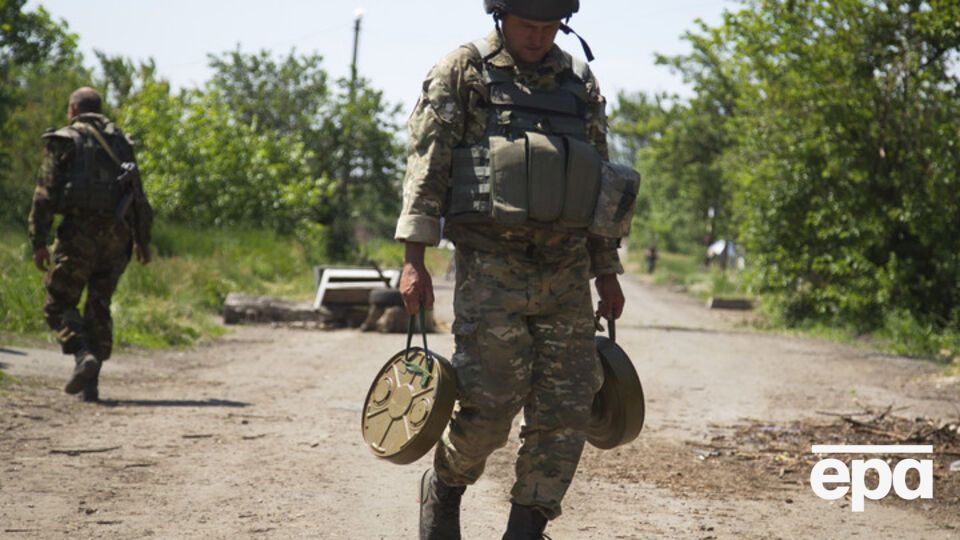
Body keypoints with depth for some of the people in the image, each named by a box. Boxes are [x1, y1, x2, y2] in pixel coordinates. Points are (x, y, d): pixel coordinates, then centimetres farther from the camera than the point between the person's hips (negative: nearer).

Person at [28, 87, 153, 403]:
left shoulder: (63, 141, 4)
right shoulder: (120, 141, 18)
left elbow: (45, 194, -4)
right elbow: (139, 197, 16)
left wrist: (39, 242, -4)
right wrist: (142, 240, 21)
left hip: (80, 230, -4)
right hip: (117, 233, 4)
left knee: (59, 303, 4)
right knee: (99, 306, 11)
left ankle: (84, 355, -21)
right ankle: (90, 384, 6)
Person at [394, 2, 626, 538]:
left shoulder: (581, 83, 14)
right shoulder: (462, 73, 1)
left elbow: (602, 177, 18)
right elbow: (428, 167, -4)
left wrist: (608, 273, 16)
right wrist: (416, 259, -13)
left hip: (566, 268, 5)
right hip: (491, 263, -4)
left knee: (566, 407, -1)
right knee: (490, 403, -8)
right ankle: (444, 485, 21)